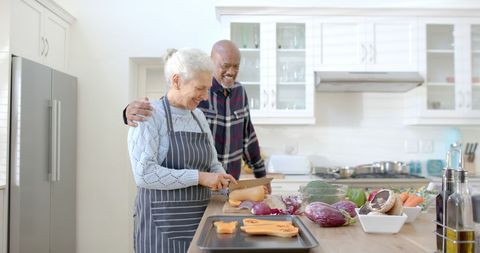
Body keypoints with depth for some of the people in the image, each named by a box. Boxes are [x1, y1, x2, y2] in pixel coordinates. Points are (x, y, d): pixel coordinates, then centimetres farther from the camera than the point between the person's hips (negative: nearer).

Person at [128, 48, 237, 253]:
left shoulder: (199, 116, 9)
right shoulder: (150, 115, -12)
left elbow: (212, 164, 15)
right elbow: (144, 174, -21)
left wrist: (223, 180, -5)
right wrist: (198, 177, -22)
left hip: (198, 219, 7)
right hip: (162, 223, -6)